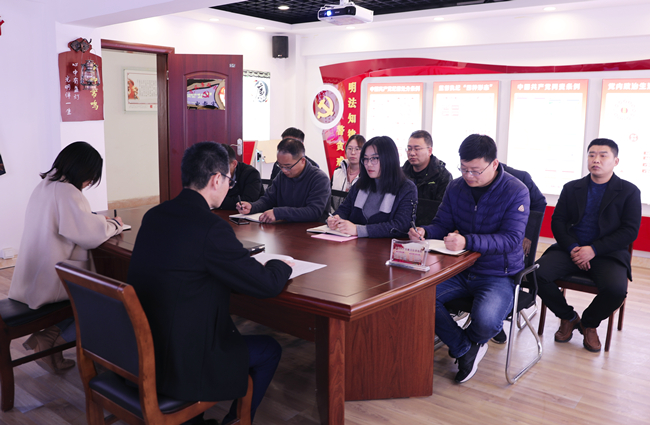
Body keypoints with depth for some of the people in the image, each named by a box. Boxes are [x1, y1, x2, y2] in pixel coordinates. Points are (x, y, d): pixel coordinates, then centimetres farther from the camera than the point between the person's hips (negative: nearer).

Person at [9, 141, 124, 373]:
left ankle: (48, 337, 10)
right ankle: (55, 343, 4)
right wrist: (113, 225, -4)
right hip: (51, 282, -9)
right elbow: (92, 236, -23)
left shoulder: (44, 187, 10)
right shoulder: (67, 192, -20)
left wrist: (98, 220, 9)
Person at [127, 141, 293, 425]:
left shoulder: (153, 215, 0)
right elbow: (268, 285, -16)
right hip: (180, 364, -8)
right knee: (270, 349, 13)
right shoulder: (211, 227, -23)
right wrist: (281, 264, 5)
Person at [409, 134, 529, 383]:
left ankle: (470, 341, 10)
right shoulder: (456, 188, 4)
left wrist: (468, 242, -38)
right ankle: (464, 349, 3)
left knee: (486, 320, -33)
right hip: (460, 270, 5)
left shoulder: (516, 192, -11)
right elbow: (442, 225, 9)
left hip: (499, 275, -4)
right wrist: (424, 232, -16)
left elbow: (511, 238, -22)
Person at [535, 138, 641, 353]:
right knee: (537, 274, -24)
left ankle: (589, 323, 2)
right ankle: (568, 317, 4)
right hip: (571, 249, 3)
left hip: (607, 253, -2)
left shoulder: (629, 191, 4)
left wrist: (594, 250, -16)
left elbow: (630, 231, -4)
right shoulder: (571, 188, 13)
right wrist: (572, 248, -13)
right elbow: (557, 221, 6)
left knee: (616, 289, -33)